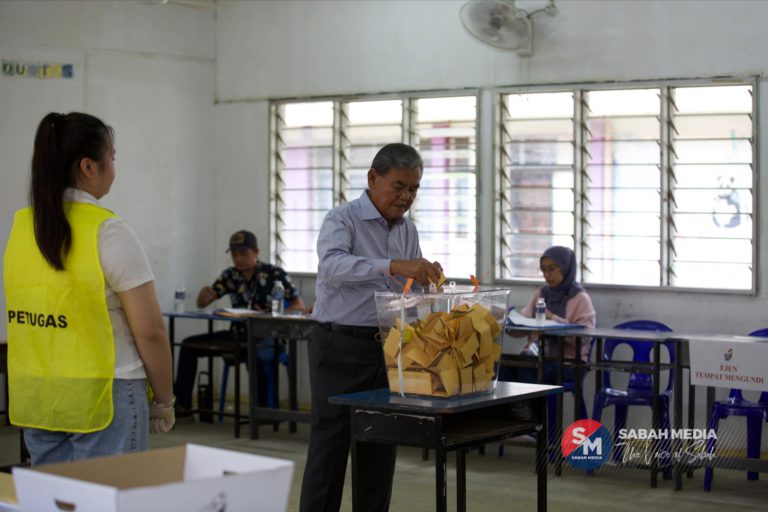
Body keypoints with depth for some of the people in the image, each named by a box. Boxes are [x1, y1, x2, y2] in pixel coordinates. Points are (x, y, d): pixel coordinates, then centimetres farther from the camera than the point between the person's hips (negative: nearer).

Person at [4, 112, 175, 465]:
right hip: (101, 397, -6)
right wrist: (164, 401, 0)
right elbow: (149, 332, -12)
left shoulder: (21, 227, 5)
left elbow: (25, 321, 10)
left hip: (35, 397, 6)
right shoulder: (108, 233, -14)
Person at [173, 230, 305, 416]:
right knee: (189, 345, -4)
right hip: (238, 334, 6)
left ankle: (264, 408, -23)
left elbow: (300, 306, -7)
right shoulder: (230, 276, 5)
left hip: (266, 337, -6)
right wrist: (204, 295, -17)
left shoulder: (275, 274, -7)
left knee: (257, 355, -40)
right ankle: (182, 404, 0)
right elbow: (201, 304, 9)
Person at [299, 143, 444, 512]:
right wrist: (392, 266, -43)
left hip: (387, 348, 6)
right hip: (340, 348, -6)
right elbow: (332, 265, -31)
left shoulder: (408, 231, 11)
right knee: (330, 449, -3)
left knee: (380, 452, 9)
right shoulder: (343, 219, -10)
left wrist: (427, 277, -8)